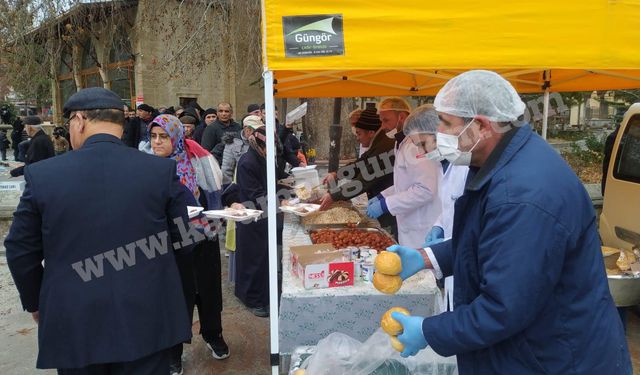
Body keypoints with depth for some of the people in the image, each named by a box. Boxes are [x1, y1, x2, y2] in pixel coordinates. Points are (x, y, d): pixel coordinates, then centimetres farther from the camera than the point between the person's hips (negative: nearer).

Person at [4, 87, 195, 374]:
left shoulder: (41, 175, -7)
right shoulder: (162, 170, -9)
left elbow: (21, 251, 2)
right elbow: (185, 240, -2)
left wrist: (36, 303, 17)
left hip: (74, 324, 1)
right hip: (146, 320, 0)